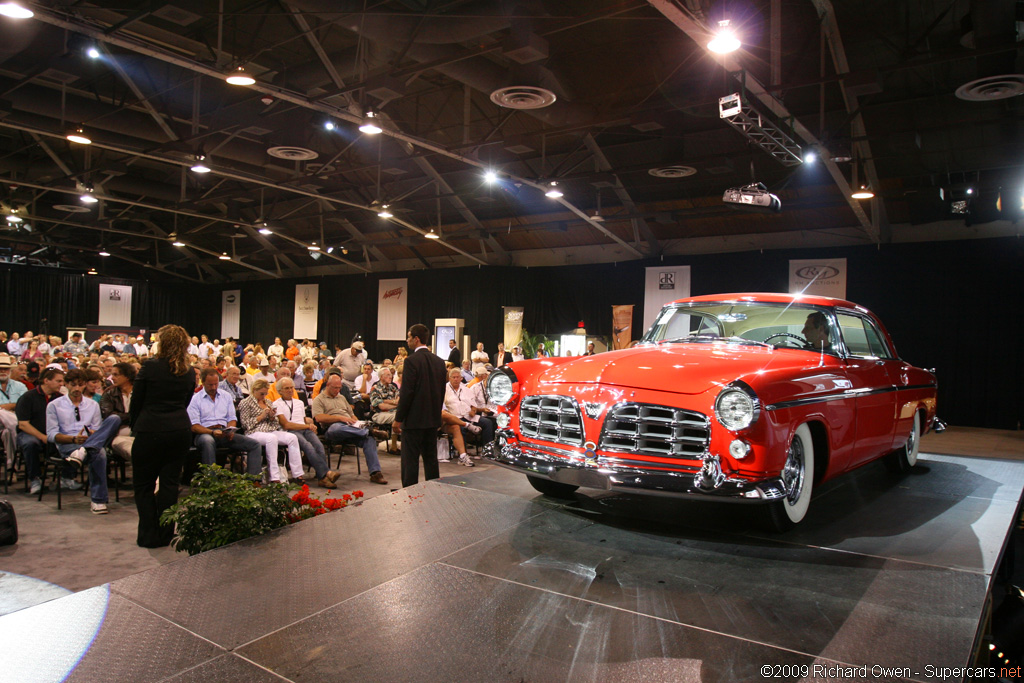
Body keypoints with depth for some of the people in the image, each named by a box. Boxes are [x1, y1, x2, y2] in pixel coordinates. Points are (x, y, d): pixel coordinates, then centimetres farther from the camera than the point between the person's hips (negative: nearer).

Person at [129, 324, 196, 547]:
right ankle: (165, 535, 14)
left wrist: (135, 425, 14)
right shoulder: (188, 372, 5)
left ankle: (149, 535, 10)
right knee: (170, 483, 9)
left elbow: (136, 401, -1)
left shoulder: (150, 366, -8)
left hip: (151, 431, -4)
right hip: (180, 430, 4)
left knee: (143, 484, 9)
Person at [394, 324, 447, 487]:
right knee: (431, 457, 14)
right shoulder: (439, 361, 8)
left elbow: (407, 392, -16)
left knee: (410, 459, -1)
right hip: (433, 419, 7)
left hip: (414, 419, -7)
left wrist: (398, 419, -10)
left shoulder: (412, 360, -14)